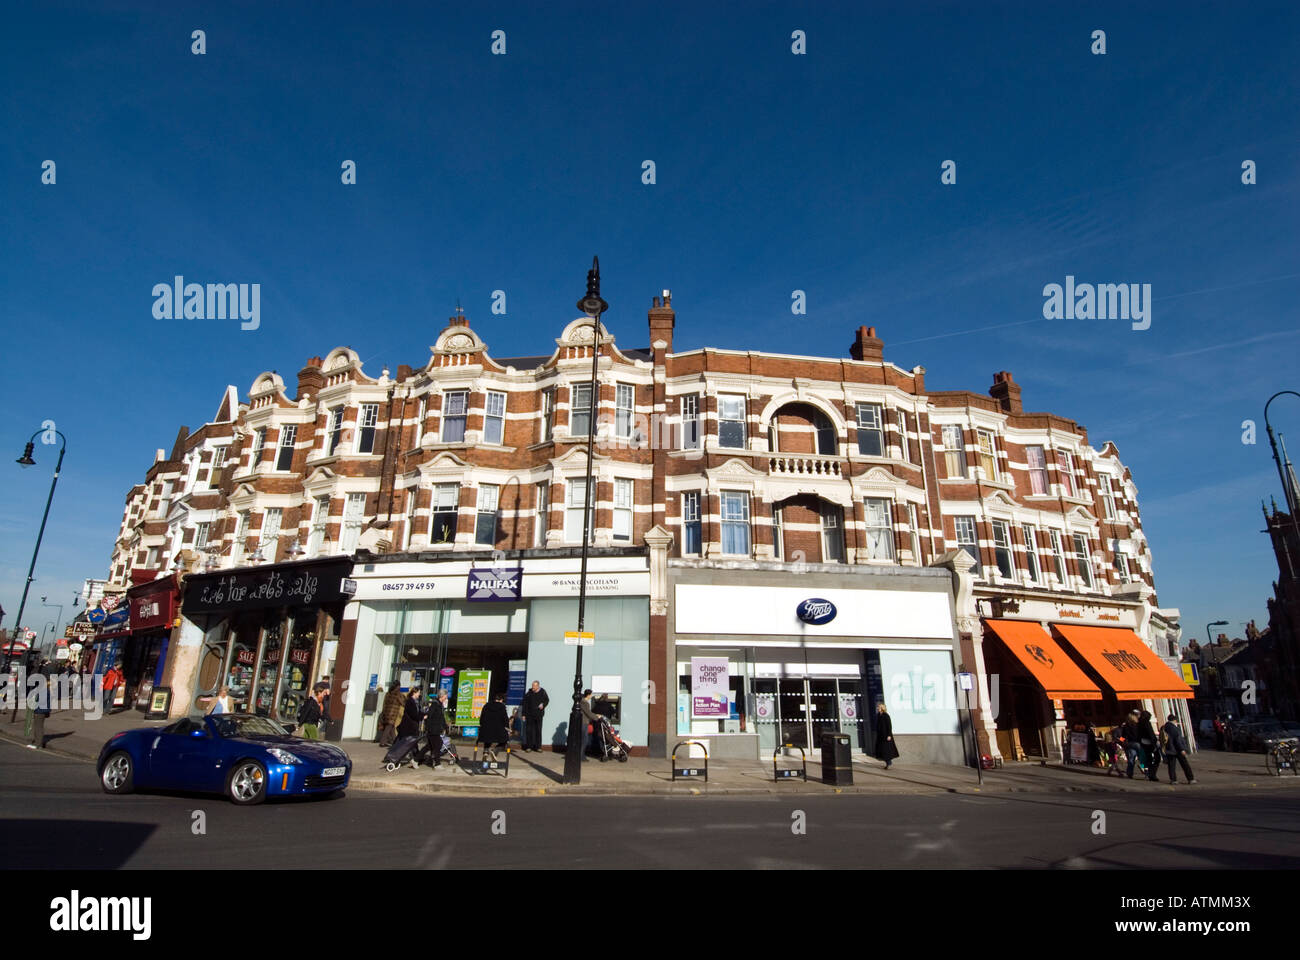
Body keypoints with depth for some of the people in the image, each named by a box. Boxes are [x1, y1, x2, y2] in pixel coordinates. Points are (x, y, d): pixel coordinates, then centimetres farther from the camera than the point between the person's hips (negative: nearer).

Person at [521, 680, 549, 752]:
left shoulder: (542, 692, 0)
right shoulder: (529, 693, -3)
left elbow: (547, 700, 12)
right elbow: (525, 704, 2)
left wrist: (543, 705, -9)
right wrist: (524, 714, 1)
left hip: (539, 715, 1)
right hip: (530, 715, -1)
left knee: (538, 731, 3)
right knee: (529, 730, 1)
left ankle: (538, 747, 11)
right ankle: (529, 746, 10)